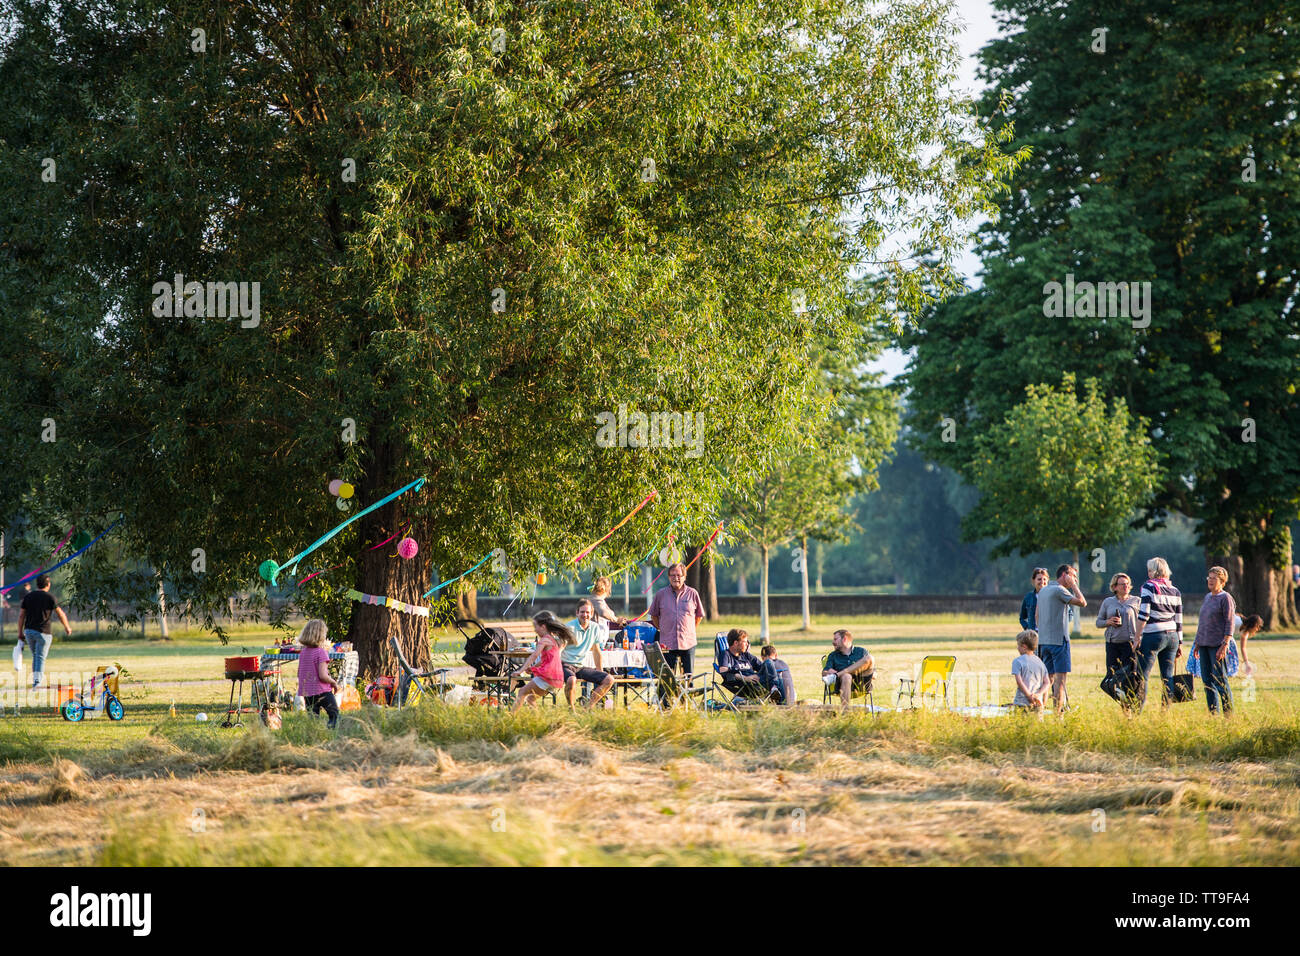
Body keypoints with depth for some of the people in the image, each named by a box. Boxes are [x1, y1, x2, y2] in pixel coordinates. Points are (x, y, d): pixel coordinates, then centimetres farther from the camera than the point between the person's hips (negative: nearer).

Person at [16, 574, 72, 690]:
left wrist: (20, 632, 10)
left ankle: (35, 679, 18)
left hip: (29, 631, 4)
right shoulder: (50, 597, -7)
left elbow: (21, 615, 4)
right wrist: (67, 627, 14)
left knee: (35, 656, 20)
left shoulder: (28, 596, 4)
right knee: (40, 658, -4)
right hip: (43, 632, -4)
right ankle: (37, 681, -18)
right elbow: (61, 614, -1)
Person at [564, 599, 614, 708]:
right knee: (571, 680, -39)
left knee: (609, 679, -9)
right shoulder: (570, 628, -12)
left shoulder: (595, 628, 6)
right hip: (566, 664, -6)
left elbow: (596, 651, 18)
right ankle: (571, 709, -17)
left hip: (581, 666, 6)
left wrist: (600, 672, 22)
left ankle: (589, 707, -10)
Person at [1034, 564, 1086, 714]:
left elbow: (1036, 615, 19)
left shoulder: (1043, 591, 15)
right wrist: (1073, 585, -4)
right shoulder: (1059, 590, -12)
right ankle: (1058, 713, -11)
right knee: (1061, 676, -7)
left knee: (1048, 677, 12)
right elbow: (1082, 602, -14)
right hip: (1058, 640, -8)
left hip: (1044, 640, 8)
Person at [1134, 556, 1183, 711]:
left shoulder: (1149, 587, -5)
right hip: (1172, 637, 6)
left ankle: (1137, 711, -12)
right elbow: (1179, 620, 14)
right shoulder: (1175, 591, 12)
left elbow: (1143, 615, -11)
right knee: (1168, 677, 8)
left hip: (1153, 636, -6)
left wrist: (1137, 638, -7)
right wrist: (1179, 644, 18)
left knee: (1142, 676, -6)